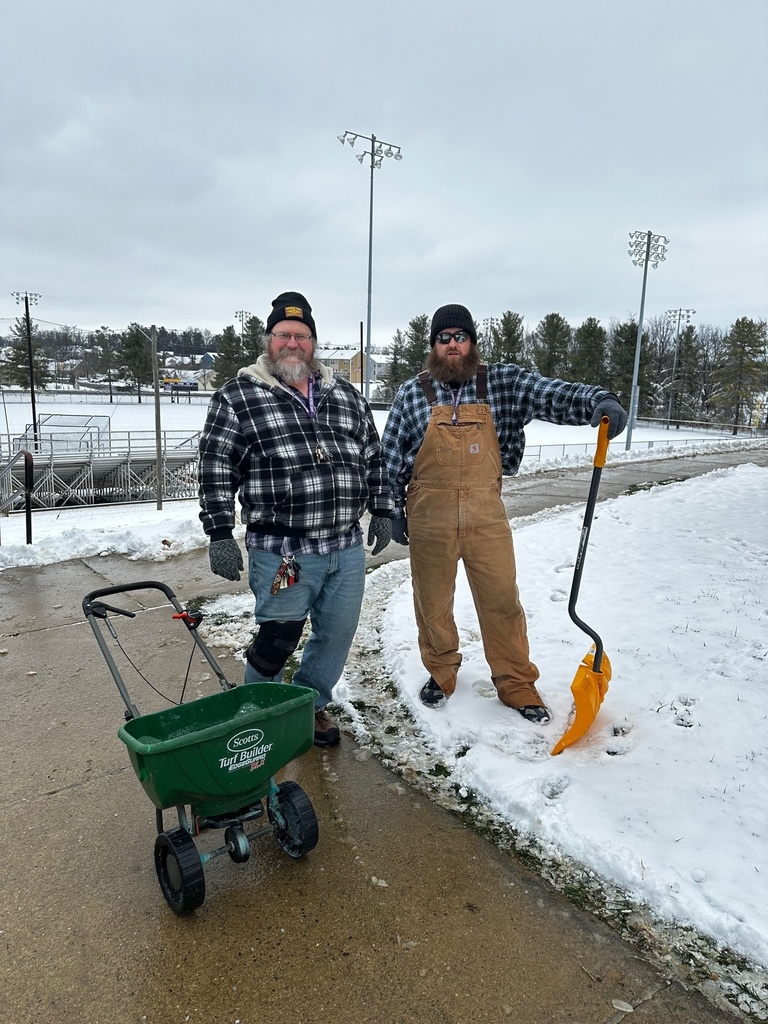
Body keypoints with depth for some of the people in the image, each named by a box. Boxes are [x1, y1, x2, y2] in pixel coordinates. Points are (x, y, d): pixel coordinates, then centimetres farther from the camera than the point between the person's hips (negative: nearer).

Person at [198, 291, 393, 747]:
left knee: (338, 634, 13)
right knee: (279, 639, 3)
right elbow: (217, 469, -5)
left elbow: (374, 457, 17)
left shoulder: (346, 395, 12)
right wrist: (220, 535, -10)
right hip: (282, 552, -5)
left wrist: (382, 511, 13)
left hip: (348, 547, 5)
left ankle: (311, 705, 37)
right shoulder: (238, 397, -2)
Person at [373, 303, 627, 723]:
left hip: (486, 515, 0)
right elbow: (391, 456, 4)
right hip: (430, 518, 0)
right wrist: (394, 510, 4)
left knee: (502, 599, 7)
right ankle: (441, 673, 35)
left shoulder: (502, 382, 1)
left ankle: (516, 683, 26)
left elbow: (550, 395, -11)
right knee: (433, 601, 13)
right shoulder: (412, 393, 0)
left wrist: (598, 402, -30)